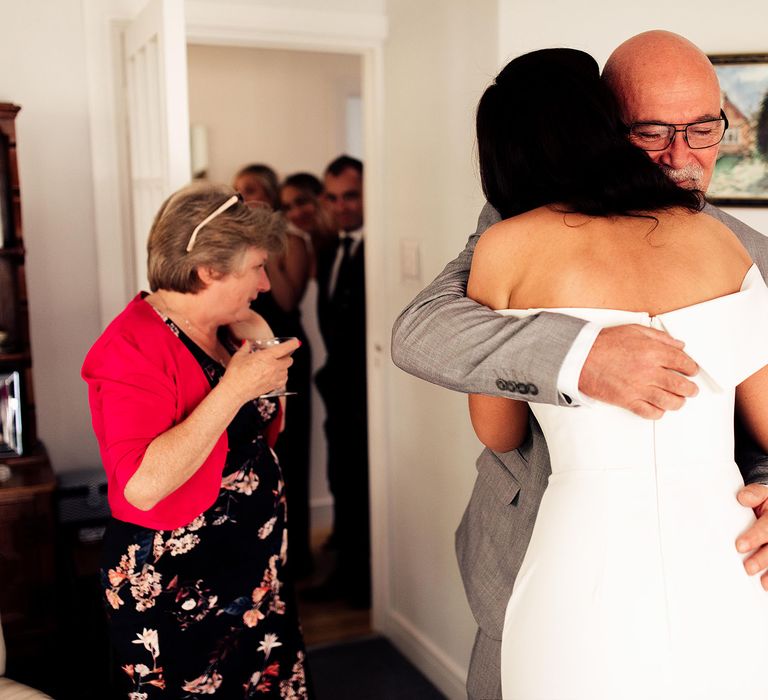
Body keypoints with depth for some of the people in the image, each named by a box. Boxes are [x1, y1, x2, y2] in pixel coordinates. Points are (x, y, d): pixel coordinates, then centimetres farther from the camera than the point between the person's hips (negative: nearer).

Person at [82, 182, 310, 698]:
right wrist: (233, 388, -28)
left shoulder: (223, 331, 6)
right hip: (173, 595, -8)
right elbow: (142, 486, -30)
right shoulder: (134, 347, -19)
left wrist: (265, 357, -1)